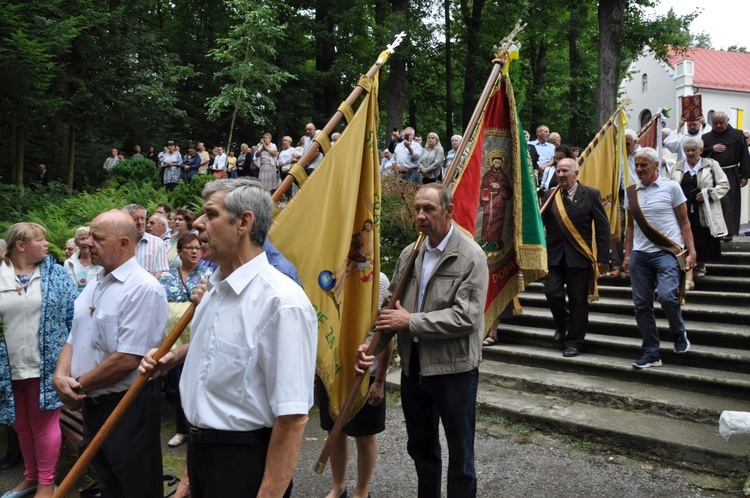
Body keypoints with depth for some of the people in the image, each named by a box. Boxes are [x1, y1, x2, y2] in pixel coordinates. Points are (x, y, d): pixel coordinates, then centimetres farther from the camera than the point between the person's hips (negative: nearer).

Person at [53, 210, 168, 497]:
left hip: (129, 407, -8)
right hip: (92, 405, 9)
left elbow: (127, 360, -24)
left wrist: (79, 385, -12)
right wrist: (61, 376, -6)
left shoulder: (143, 289, -19)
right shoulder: (94, 287, 11)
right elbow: (73, 341, 14)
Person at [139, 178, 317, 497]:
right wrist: (173, 357, 10)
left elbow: (293, 418, -26)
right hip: (199, 447, 8)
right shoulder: (215, 287, 3)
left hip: (244, 460, -8)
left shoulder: (283, 302, -26)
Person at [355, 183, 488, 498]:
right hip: (413, 365, 6)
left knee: (460, 452, 9)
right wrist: (371, 344, -5)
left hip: (454, 368, -6)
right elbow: (390, 304, 8)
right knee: (420, 447, 22)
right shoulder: (409, 254, 5)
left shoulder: (471, 257, -13)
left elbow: (466, 317, -21)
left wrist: (411, 321, -17)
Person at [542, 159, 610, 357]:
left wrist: (603, 257, -5)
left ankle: (574, 342, 16)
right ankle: (562, 324, 24)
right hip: (555, 255, 2)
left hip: (579, 256, -2)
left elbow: (602, 227, -1)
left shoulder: (591, 195, -1)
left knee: (578, 300, 2)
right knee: (552, 292, -7)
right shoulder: (550, 196, 7)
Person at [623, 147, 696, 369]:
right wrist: (627, 255, 13)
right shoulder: (631, 191, 11)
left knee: (667, 296, -22)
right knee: (642, 304, 3)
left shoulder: (671, 187, 0)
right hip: (640, 255, 4)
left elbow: (684, 221, 1)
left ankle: (679, 333, 9)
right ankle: (651, 354, 15)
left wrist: (691, 252, -5)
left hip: (667, 252, -4)